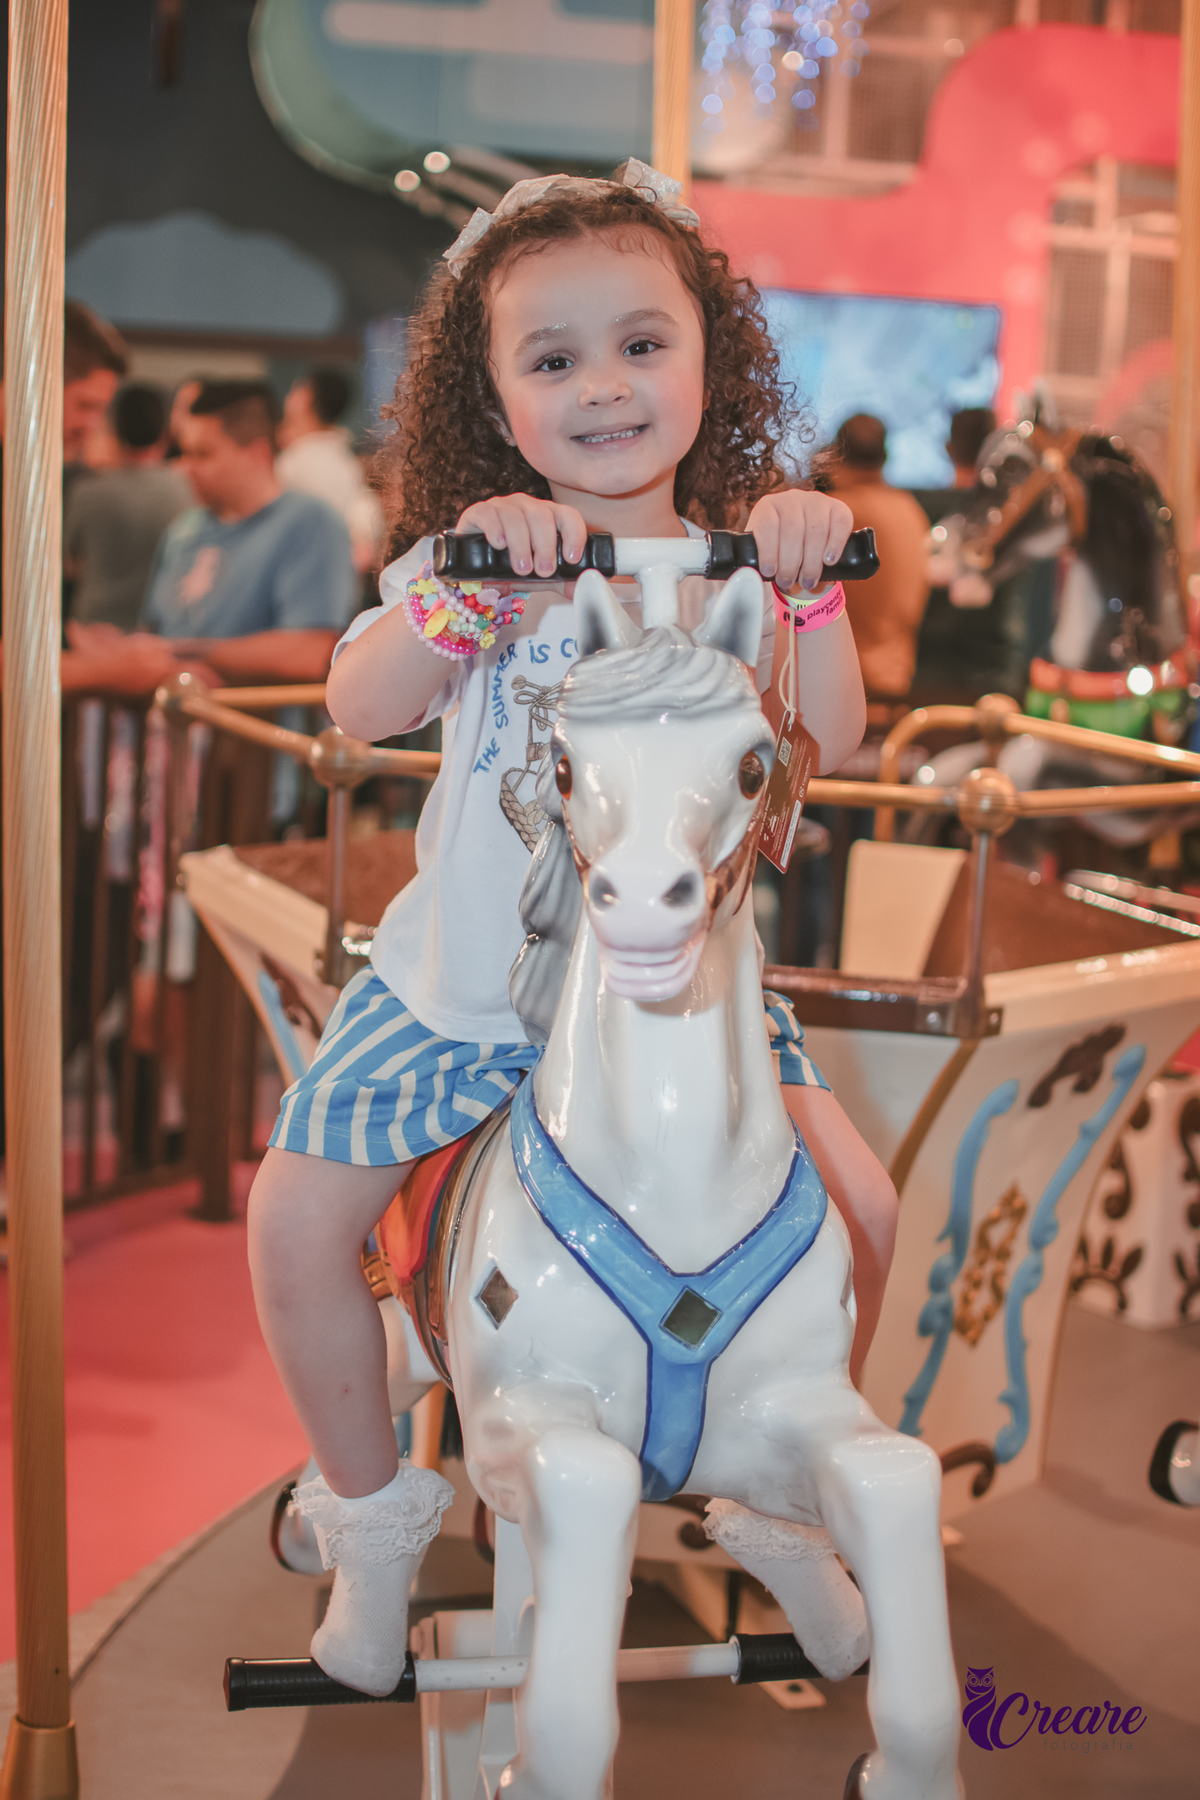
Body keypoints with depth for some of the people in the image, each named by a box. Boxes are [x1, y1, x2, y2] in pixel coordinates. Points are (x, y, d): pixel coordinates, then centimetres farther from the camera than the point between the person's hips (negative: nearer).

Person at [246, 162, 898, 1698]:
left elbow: (826, 740, -17)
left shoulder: (738, 564, -4)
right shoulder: (475, 554, -6)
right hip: (461, 982, 0)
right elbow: (358, 704, -22)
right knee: (294, 1222, -6)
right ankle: (370, 1511, 20)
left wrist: (811, 588, -32)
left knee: (857, 1208, -9)